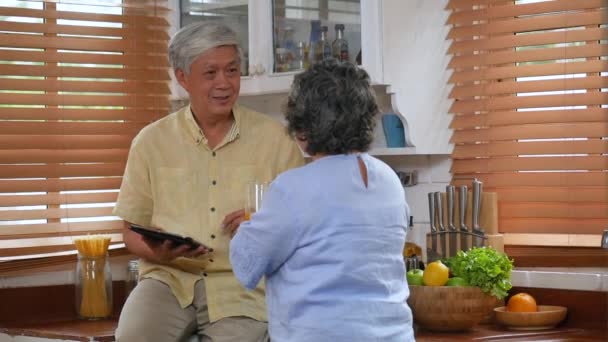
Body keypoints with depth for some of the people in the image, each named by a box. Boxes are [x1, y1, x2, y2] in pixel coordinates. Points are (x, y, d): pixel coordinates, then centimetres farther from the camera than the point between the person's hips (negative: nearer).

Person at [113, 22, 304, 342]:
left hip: (242, 283, 0)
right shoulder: (151, 141, 7)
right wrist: (159, 254, -12)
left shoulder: (273, 136, 5)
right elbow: (132, 231, 10)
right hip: (170, 278, 0)